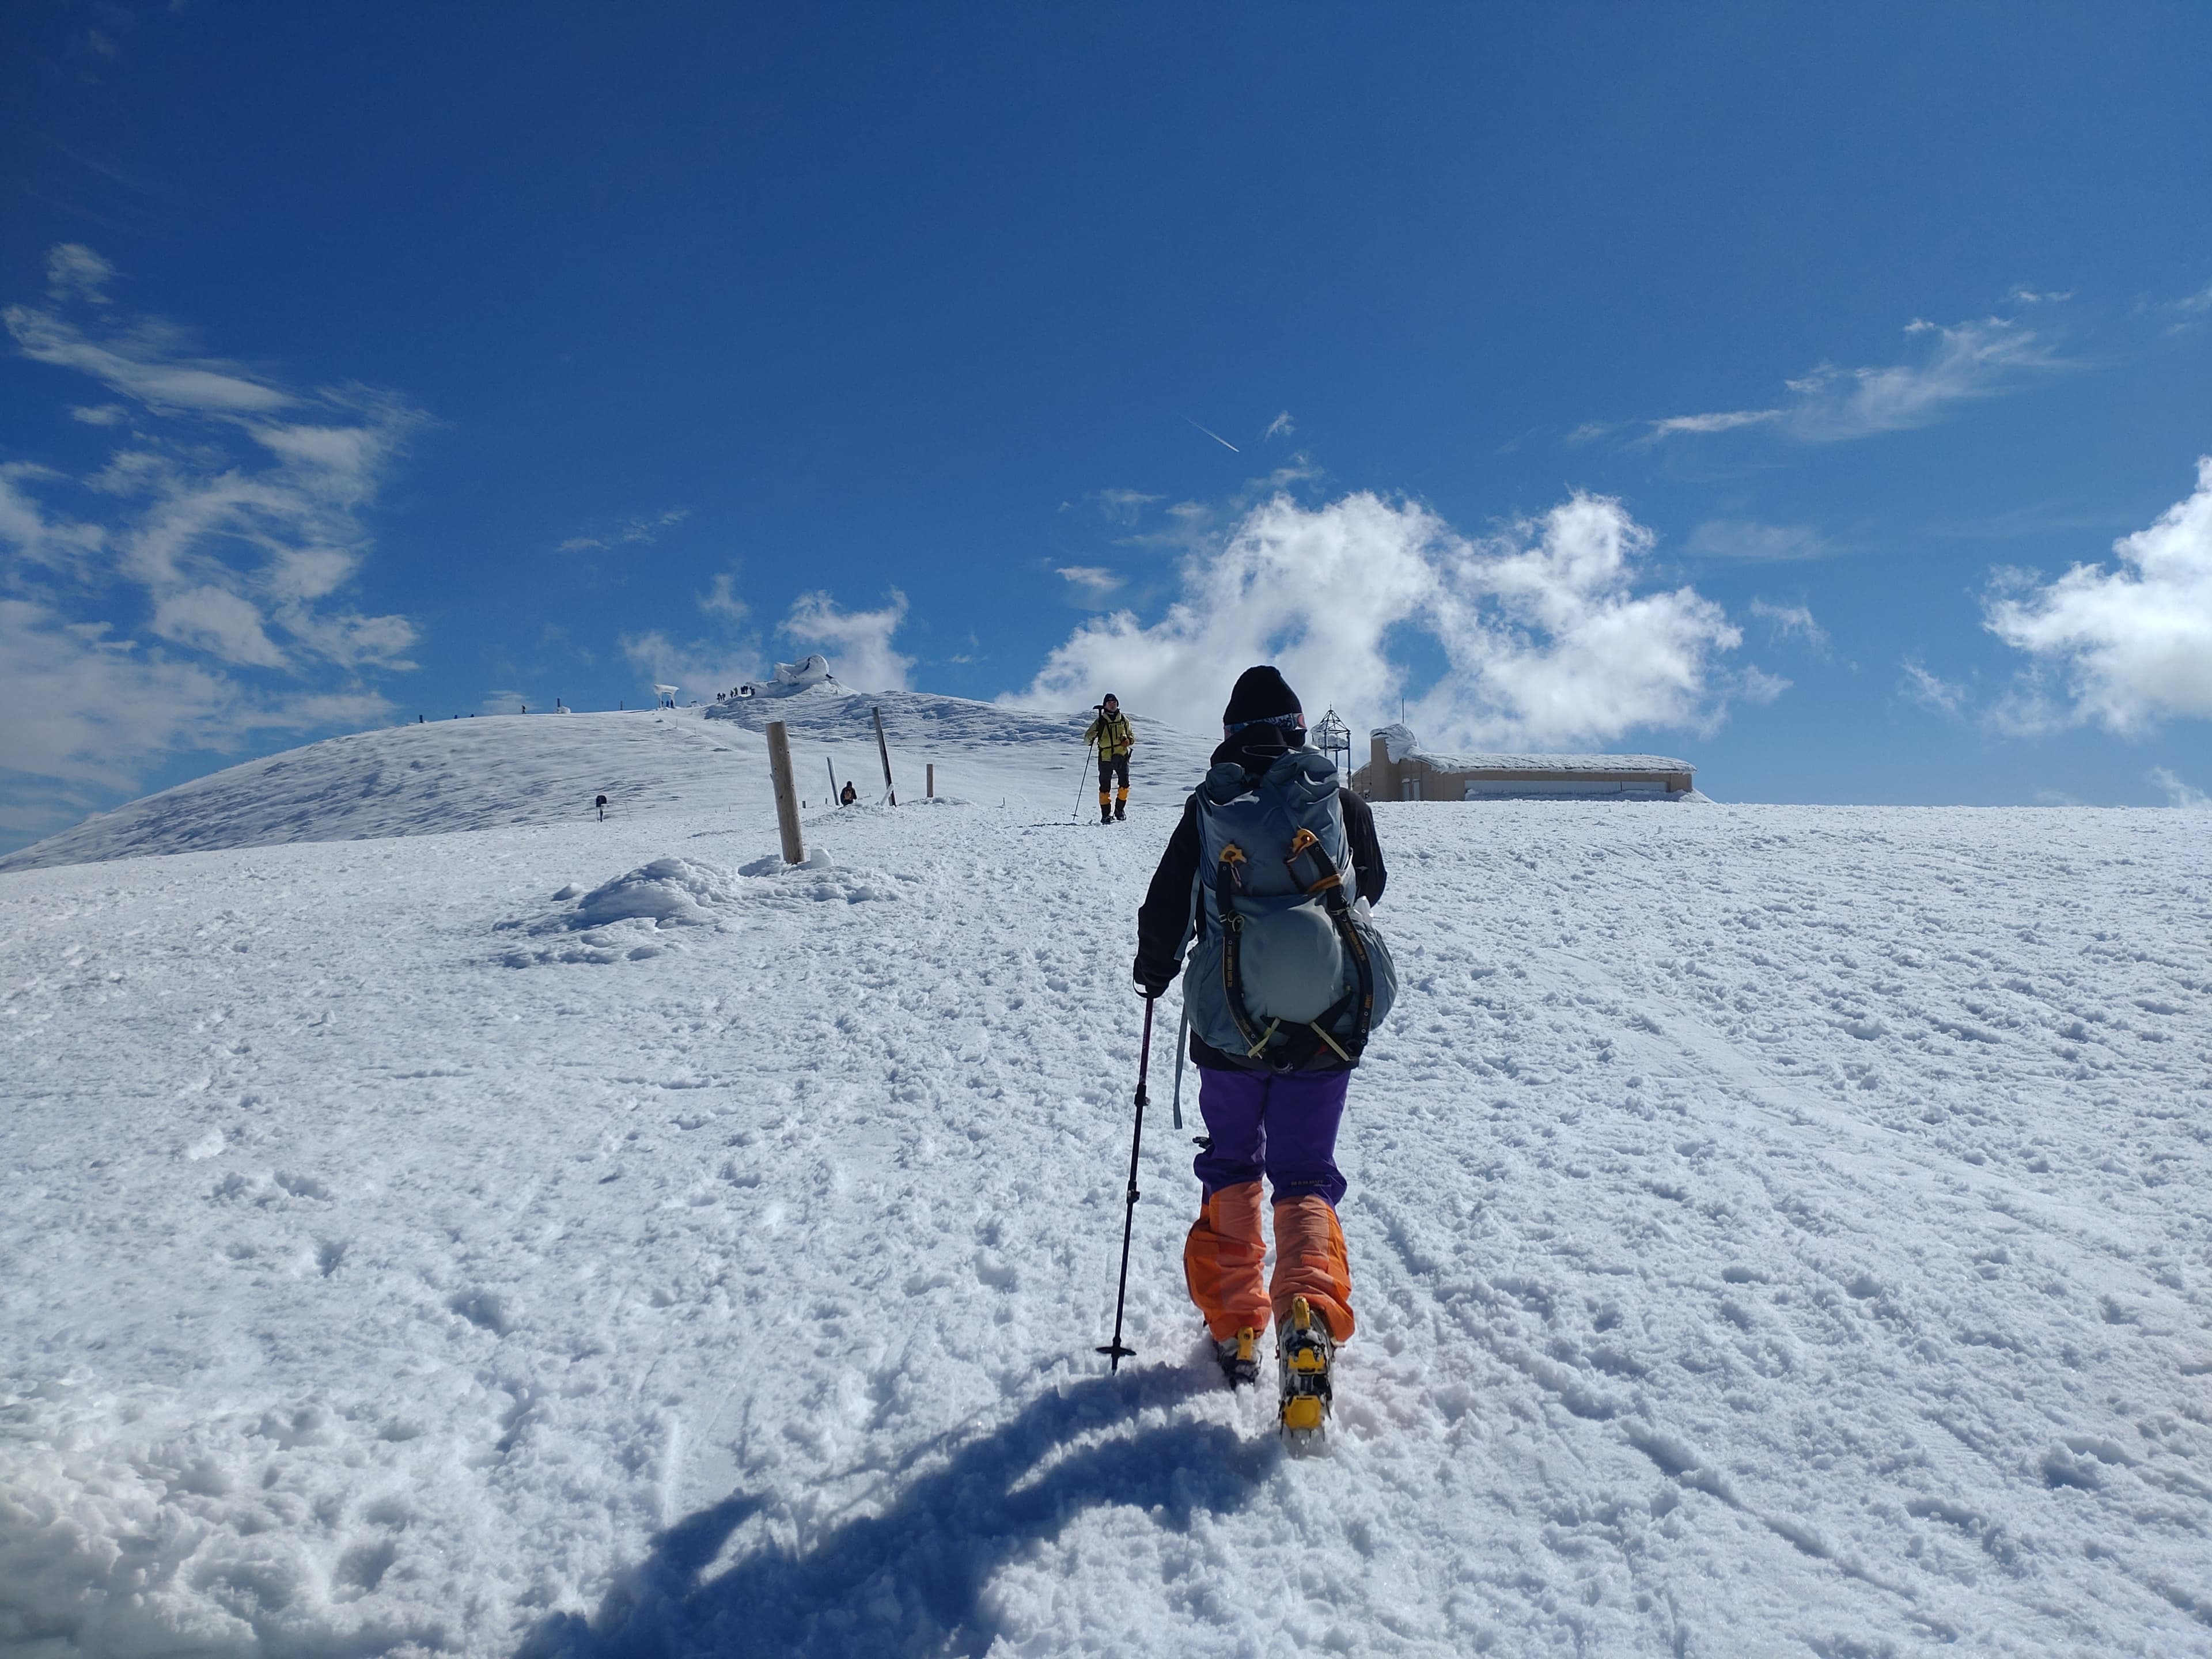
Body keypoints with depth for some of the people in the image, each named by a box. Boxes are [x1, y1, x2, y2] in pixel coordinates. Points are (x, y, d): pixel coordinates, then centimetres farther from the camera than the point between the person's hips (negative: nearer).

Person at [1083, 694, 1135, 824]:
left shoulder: (1124, 720, 13)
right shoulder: (1100, 721, 8)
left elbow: (1131, 736, 22)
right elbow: (1087, 739, 8)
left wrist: (1128, 741, -1)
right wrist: (1091, 737, -16)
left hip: (1122, 756, 1)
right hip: (1105, 757, -1)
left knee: (1125, 784, -7)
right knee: (1105, 787, -3)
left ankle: (1120, 808, 12)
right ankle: (1106, 814, 5)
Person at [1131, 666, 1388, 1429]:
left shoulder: (1206, 809, -4)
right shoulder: (1345, 803, -1)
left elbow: (1166, 910, -1)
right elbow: (1372, 888, 16)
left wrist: (1153, 971, 18)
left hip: (1231, 1022, 0)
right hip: (1328, 1023, 0)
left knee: (1231, 1165, 20)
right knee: (1305, 1173, 10)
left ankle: (1234, 1323, 20)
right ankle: (1310, 1306, -15)